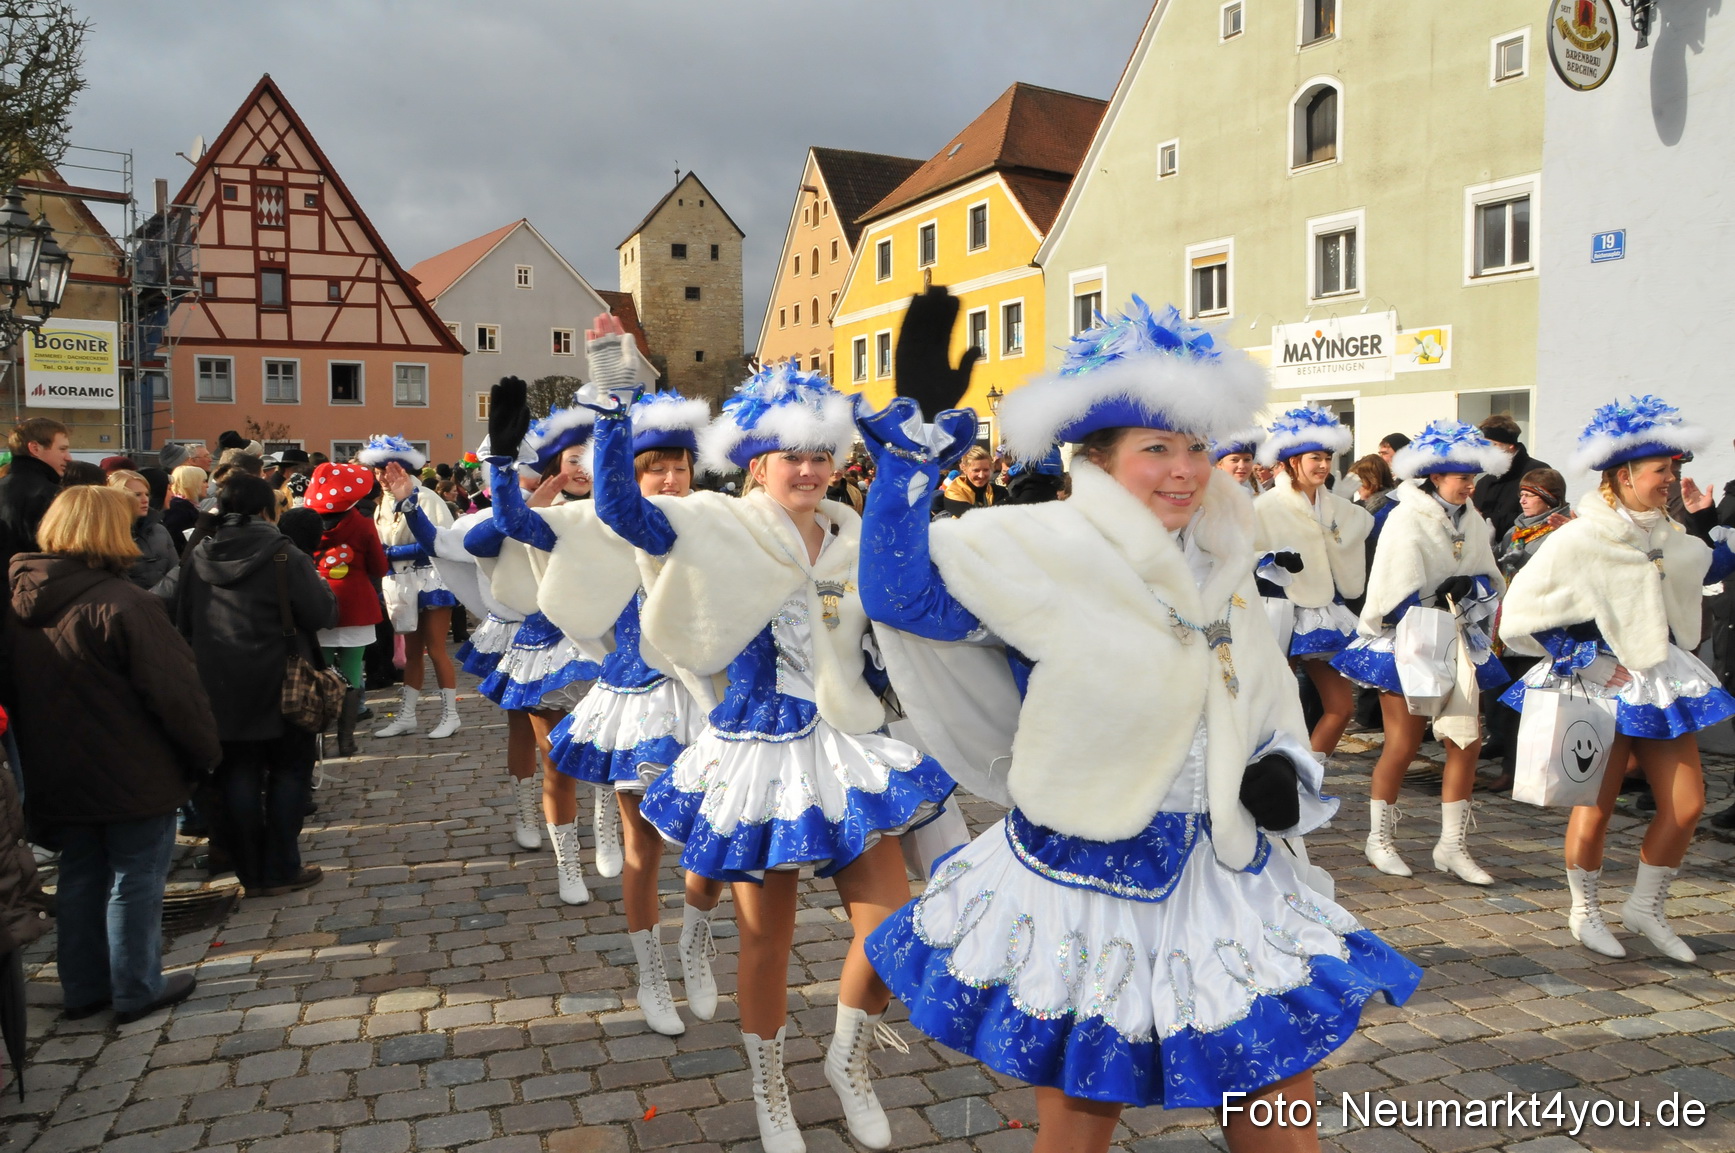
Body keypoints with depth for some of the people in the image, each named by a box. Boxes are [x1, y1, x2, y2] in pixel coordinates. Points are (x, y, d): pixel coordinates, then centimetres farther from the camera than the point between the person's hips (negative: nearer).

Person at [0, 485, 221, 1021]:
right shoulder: (123, 604, -22)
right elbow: (175, 691, -20)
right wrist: (206, 751, -7)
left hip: (57, 777, 7)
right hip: (133, 777, -7)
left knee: (81, 878, 19)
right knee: (135, 880, 7)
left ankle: (84, 987, 30)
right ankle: (137, 990, 17)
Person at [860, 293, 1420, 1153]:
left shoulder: (1219, 562, 6)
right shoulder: (1043, 553, -16)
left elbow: (1267, 702, 18)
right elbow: (899, 589, -27)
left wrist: (1279, 767, -1)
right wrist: (913, 443, -31)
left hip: (1226, 876, 6)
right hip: (1086, 883, -6)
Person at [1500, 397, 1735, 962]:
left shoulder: (1665, 534, 5)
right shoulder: (1579, 540, -17)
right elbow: (1521, 612, -17)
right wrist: (1585, 662, -15)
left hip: (1661, 679, 7)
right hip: (1603, 685, -6)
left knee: (1686, 804, 4)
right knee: (1597, 807, 4)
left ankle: (1646, 907, 24)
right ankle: (1585, 911, 26)